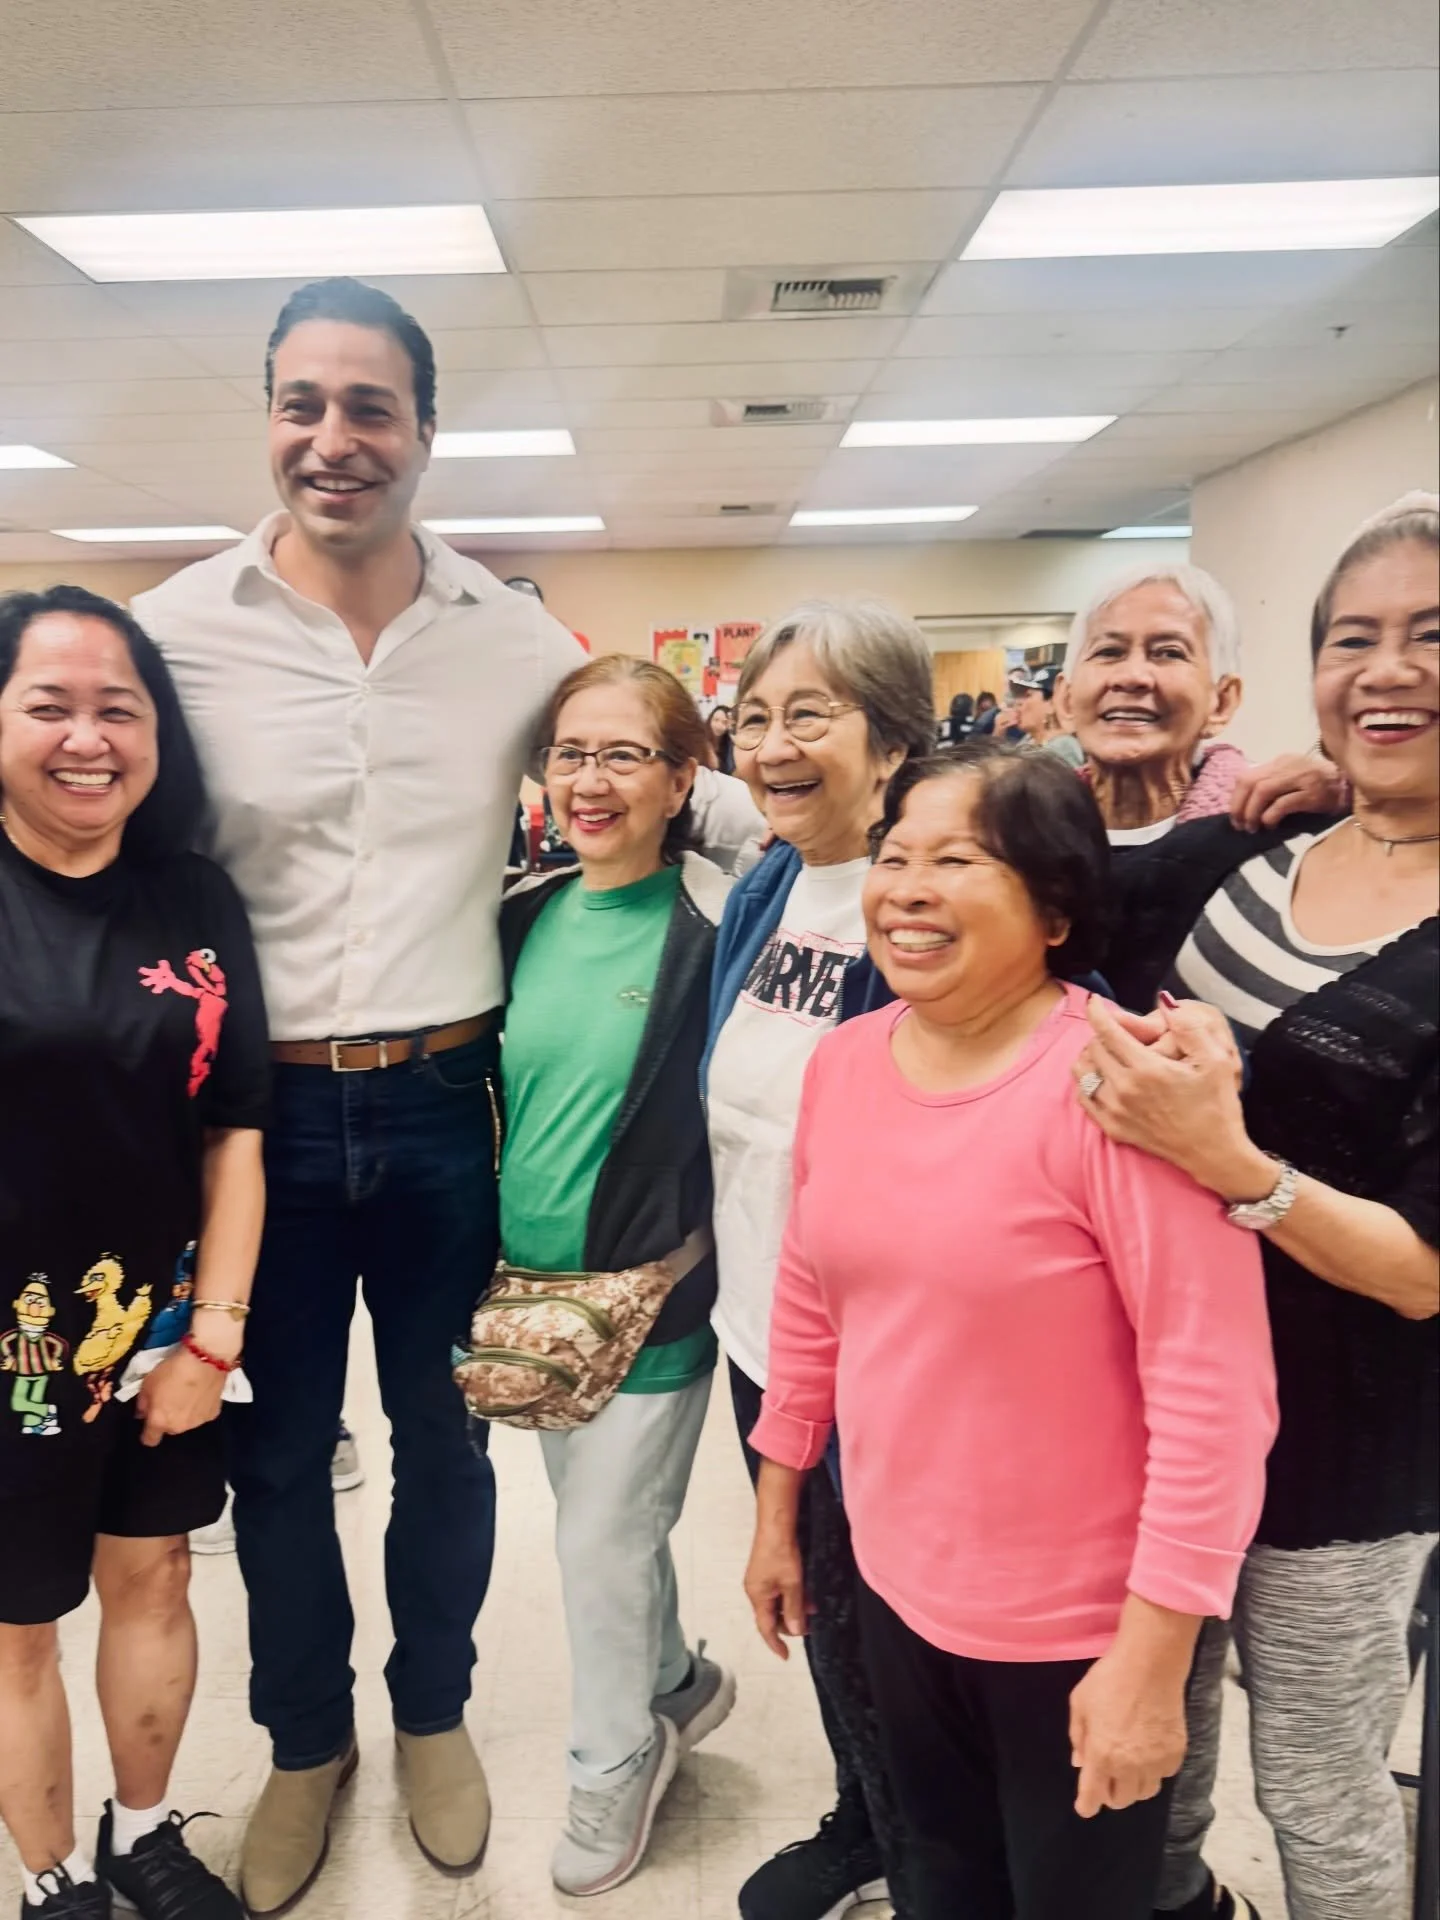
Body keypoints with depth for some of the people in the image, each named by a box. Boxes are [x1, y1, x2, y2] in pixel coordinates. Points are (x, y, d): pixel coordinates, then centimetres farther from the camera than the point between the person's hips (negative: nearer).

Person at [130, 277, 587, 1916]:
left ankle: (433, 1713, 43)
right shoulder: (176, 630, -6)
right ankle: (304, 1741, 41)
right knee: (276, 1454, 16)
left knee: (443, 1439, 17)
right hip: (264, 1111, 0)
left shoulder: (516, 636, -2)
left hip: (444, 1106, 1)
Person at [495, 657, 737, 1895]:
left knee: (602, 1537, 6)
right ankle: (678, 1684, 46)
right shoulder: (526, 917, 1)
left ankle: (613, 1764, 32)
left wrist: (680, 1254, -15)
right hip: (534, 1283, 6)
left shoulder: (714, 922, -15)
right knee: (605, 1512, 21)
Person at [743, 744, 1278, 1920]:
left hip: (1078, 1624, -5)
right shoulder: (844, 1063, -4)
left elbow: (1213, 1393, -23)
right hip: (896, 1585, 6)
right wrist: (776, 1513, 13)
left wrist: (1151, 1657, -19)